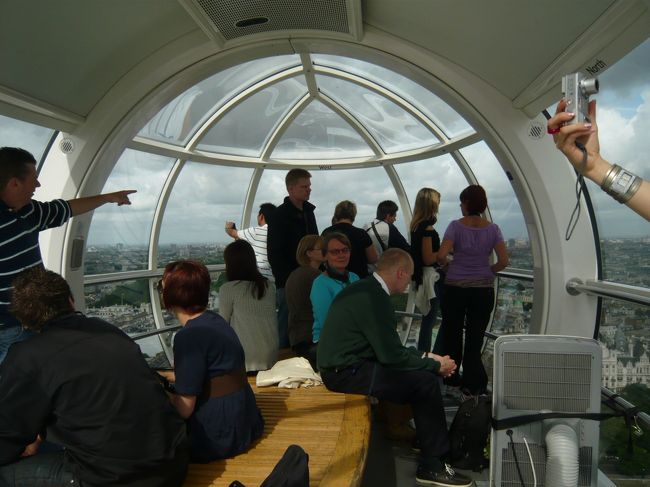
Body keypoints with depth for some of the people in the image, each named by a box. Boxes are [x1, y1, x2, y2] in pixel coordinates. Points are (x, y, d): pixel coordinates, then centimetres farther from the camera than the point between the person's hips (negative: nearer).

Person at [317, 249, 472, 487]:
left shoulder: (366, 288, 10)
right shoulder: (375, 298, -21)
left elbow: (388, 346, 16)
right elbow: (392, 355, -19)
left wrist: (426, 357, 12)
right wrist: (436, 365, -6)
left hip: (345, 364, 10)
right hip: (346, 373, -10)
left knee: (421, 371, 14)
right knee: (427, 382, -11)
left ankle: (425, 439, 27)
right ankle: (433, 465, 3)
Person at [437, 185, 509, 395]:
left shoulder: (456, 226, -8)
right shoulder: (493, 229, -1)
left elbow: (441, 255, -18)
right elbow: (503, 261, -7)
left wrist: (446, 264, 3)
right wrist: (488, 270, 11)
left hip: (455, 287, -1)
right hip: (483, 289, 2)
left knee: (452, 334, 15)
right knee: (475, 339, 9)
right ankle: (473, 382, 3)